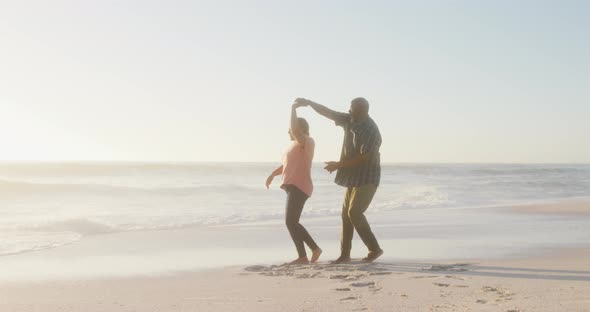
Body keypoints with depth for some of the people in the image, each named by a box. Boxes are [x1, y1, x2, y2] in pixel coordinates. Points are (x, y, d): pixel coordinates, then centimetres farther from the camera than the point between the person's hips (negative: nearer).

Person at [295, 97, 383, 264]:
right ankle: (345, 254, 9)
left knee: (354, 212, -17)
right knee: (346, 214, 5)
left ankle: (375, 249, -7)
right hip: (354, 177, 8)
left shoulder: (371, 131, -20)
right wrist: (309, 103, 6)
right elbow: (328, 113, 13)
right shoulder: (349, 120, 5)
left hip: (367, 178, -8)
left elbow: (363, 158, -22)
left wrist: (339, 165, -16)